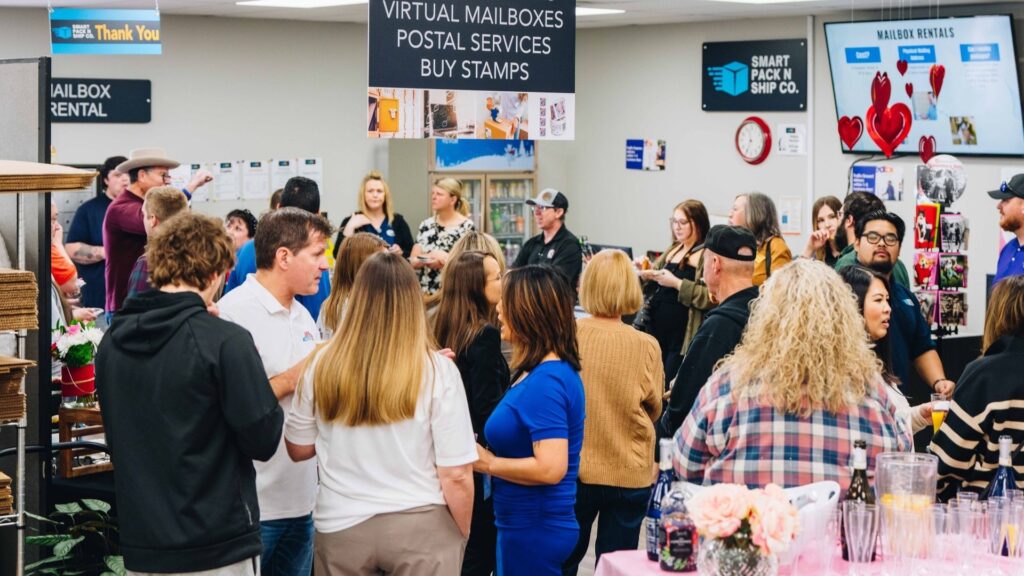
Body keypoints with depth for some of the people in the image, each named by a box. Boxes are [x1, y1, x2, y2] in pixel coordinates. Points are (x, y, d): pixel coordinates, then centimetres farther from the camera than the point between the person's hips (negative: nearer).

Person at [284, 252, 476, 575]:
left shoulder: (324, 365, -6)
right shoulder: (437, 371, -13)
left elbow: (298, 448, 7)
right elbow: (456, 475, -11)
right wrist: (461, 535, 5)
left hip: (340, 526, 2)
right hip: (420, 526, -2)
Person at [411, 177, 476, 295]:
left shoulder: (467, 227, -4)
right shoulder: (426, 225, 9)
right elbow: (413, 262, 5)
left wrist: (445, 260, -15)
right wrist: (431, 256, -12)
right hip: (426, 290, 4)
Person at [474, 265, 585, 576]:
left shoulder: (547, 381, -21)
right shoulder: (537, 372, 9)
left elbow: (551, 468, -27)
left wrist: (488, 463, -16)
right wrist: (489, 455, 3)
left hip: (535, 529, -10)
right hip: (524, 525, 10)